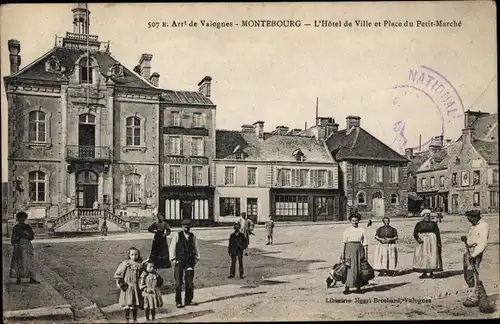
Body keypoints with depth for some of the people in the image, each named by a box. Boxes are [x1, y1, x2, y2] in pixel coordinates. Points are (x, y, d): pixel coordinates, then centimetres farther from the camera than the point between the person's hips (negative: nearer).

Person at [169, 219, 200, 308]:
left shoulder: (193, 236, 9)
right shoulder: (177, 235, 0)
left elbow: (196, 248, 16)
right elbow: (172, 248, 0)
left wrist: (196, 258, 11)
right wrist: (173, 259, -3)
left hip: (189, 261, 3)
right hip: (179, 261, -3)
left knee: (189, 282, 5)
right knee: (178, 282, -1)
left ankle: (188, 300, 17)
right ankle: (178, 302, 7)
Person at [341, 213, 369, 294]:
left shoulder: (361, 230, 9)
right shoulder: (347, 230, 5)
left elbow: (365, 243, 7)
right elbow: (344, 243, 1)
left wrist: (366, 255, 0)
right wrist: (342, 256, -4)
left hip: (359, 249, 2)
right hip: (350, 249, -2)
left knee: (359, 268, 4)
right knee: (350, 268, -8)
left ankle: (358, 288, 16)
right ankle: (347, 288, -5)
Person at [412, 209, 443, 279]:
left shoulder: (433, 224, 6)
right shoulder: (419, 224, 4)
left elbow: (438, 234, 6)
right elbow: (415, 233, 2)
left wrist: (439, 243, -3)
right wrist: (418, 239, -17)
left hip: (432, 242, 0)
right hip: (423, 242, 0)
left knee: (432, 257, -2)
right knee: (423, 257, -1)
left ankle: (431, 273, 4)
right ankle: (424, 273, 6)